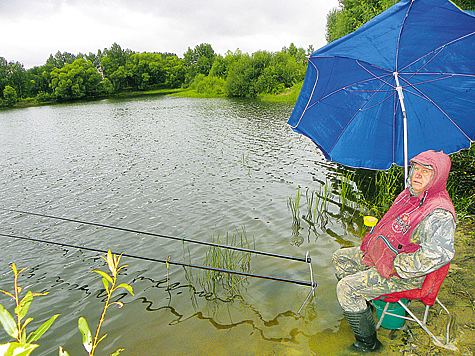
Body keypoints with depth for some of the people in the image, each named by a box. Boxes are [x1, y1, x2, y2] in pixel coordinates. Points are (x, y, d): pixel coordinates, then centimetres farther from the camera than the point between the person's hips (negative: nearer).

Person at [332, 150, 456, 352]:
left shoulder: (439, 214, -27)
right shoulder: (409, 194, 3)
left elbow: (439, 254, -39)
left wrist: (396, 267, -29)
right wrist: (368, 244, 9)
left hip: (404, 275, -9)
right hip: (381, 256, 10)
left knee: (346, 288, -18)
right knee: (340, 257, 15)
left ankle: (367, 342, 4)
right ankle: (361, 303, 32)